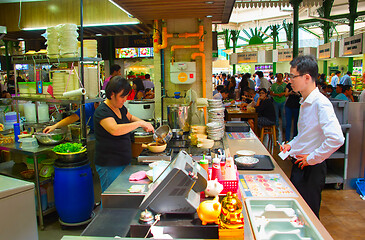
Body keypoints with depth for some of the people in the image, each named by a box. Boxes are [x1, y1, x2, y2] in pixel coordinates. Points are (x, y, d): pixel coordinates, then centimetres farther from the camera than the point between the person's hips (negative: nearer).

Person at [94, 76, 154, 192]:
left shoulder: (120, 108, 6)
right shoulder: (102, 111, -18)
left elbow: (129, 117, 27)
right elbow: (115, 130, -35)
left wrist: (144, 124, 8)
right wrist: (139, 123, -29)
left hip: (124, 161, 8)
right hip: (109, 165, -8)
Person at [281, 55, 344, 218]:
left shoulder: (321, 103, -21)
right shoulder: (305, 102, 9)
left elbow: (336, 139, -32)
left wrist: (312, 158, -21)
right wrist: (291, 145, 9)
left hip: (311, 168, -9)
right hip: (299, 165, 9)